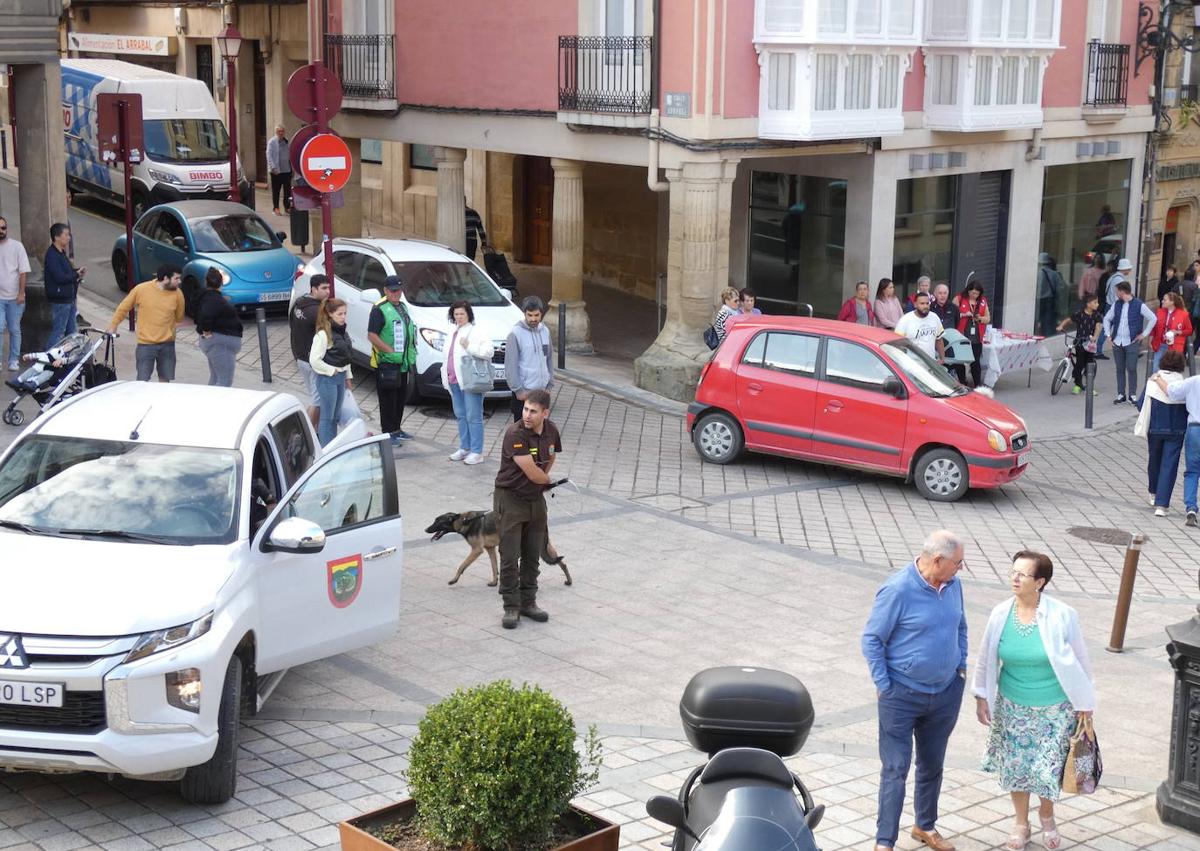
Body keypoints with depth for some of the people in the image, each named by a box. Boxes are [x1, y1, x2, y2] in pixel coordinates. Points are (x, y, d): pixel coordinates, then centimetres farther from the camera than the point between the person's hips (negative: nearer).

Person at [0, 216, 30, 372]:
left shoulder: (16, 246, -1)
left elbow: (23, 272, -2)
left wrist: (21, 293, -8)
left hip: (15, 297, 0)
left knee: (14, 330, 7)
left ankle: (14, 360, 16)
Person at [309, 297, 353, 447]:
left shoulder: (342, 332, 9)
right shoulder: (323, 334, -18)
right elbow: (314, 360, -22)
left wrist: (348, 377, 15)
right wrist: (331, 371, -15)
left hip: (340, 378, 8)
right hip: (327, 379, -8)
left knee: (336, 416, 15)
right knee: (327, 417, -2)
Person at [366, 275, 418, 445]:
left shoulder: (402, 307, 15)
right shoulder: (379, 309, -13)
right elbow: (372, 335, -19)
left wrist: (410, 353, 14)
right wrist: (390, 351, -21)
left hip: (402, 362, 9)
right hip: (386, 363, -9)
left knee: (401, 396, 15)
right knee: (388, 398, -5)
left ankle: (396, 428, 27)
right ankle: (388, 432, 0)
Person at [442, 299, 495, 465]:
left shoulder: (476, 332, -8)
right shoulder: (453, 332, 16)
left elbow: (489, 351, -19)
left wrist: (469, 346, -23)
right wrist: (446, 375, 17)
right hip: (454, 380, 8)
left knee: (473, 417, -6)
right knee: (460, 415, 14)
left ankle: (476, 452, -4)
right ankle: (464, 448, 23)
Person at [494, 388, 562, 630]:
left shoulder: (551, 431, -2)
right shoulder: (515, 434, -24)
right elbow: (533, 473, -23)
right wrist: (547, 479, -3)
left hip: (536, 499, 6)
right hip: (511, 499, -6)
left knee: (532, 556, 12)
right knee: (510, 557, -3)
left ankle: (528, 602, 23)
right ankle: (511, 607, 6)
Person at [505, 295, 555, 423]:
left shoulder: (545, 331, 6)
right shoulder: (516, 333, -12)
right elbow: (510, 365, -13)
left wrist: (550, 384, 9)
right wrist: (518, 390, -14)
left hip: (542, 390, 6)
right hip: (524, 392, -6)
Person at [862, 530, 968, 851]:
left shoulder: (953, 585, -1)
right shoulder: (897, 590, -20)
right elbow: (872, 639, -13)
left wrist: (961, 666, 10)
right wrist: (883, 686, -13)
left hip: (946, 693, 6)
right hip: (902, 696, -6)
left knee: (932, 764, 19)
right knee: (895, 769, -2)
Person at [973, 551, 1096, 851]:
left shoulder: (1062, 616, -18)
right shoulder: (1001, 614, -10)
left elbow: (1080, 662, -7)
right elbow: (987, 658, 4)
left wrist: (1085, 704, -2)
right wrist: (981, 696, 6)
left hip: (1054, 711, -2)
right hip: (1013, 708, 2)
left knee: (1049, 770, 5)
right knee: (1016, 767, 13)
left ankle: (1047, 815, 37)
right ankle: (1021, 823, 37)